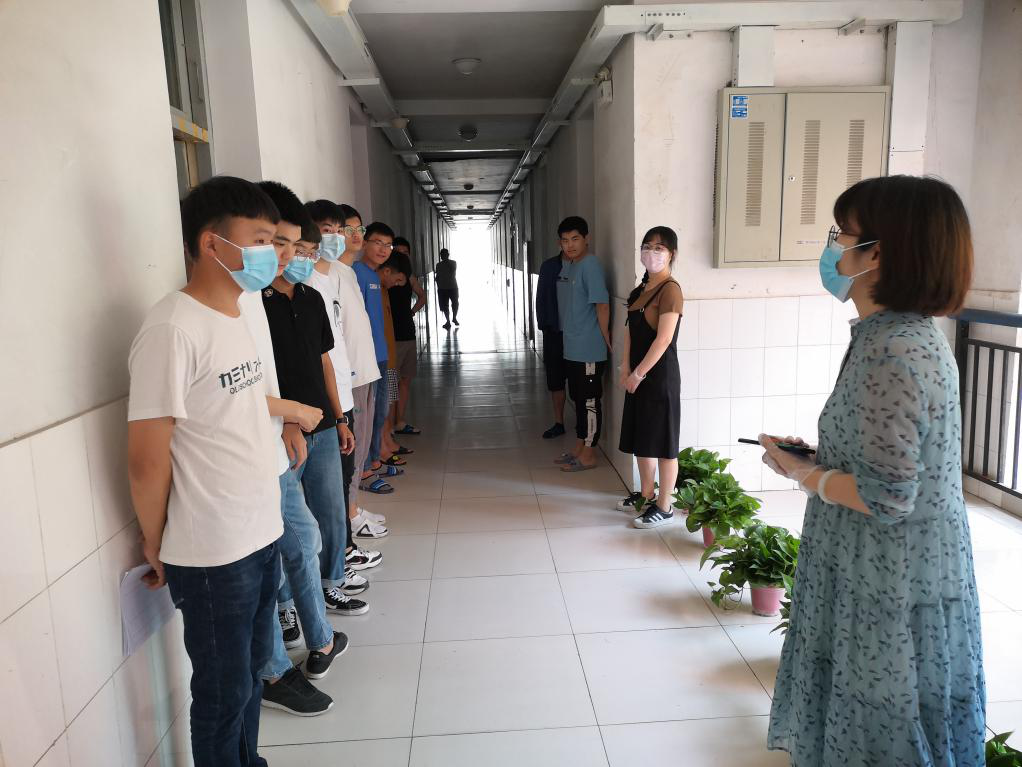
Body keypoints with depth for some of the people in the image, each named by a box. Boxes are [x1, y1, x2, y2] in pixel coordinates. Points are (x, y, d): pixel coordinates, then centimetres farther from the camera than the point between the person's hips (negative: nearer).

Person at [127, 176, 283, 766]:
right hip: (212, 556, -8)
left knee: (251, 670, 23)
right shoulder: (173, 329, -20)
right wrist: (156, 547, -5)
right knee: (224, 691, 11)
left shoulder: (236, 318, 8)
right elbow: (147, 459, -17)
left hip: (263, 537, 8)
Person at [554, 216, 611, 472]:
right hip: (572, 348, 9)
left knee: (590, 401, 1)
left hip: (589, 350, -9)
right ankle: (579, 448, 28)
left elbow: (602, 304, -17)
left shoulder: (590, 265, -16)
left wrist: (607, 341, -14)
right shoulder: (567, 265, 12)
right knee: (578, 399, 17)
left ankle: (588, 455, 11)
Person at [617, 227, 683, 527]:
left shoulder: (670, 290, -15)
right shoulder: (642, 289, 12)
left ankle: (665, 507, 11)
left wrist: (638, 373, -16)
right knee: (641, 438, 17)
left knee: (662, 441, 0)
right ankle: (645, 495, 32)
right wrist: (625, 369, 3)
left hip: (660, 374, -9)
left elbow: (664, 339, -20)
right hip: (638, 373, 9)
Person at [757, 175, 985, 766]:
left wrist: (801, 473, -12)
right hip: (892, 574, 9)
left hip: (891, 589, -9)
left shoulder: (892, 352, -26)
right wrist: (818, 456, 6)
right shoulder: (912, 333, 5)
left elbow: (886, 499, -26)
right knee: (872, 715, 25)